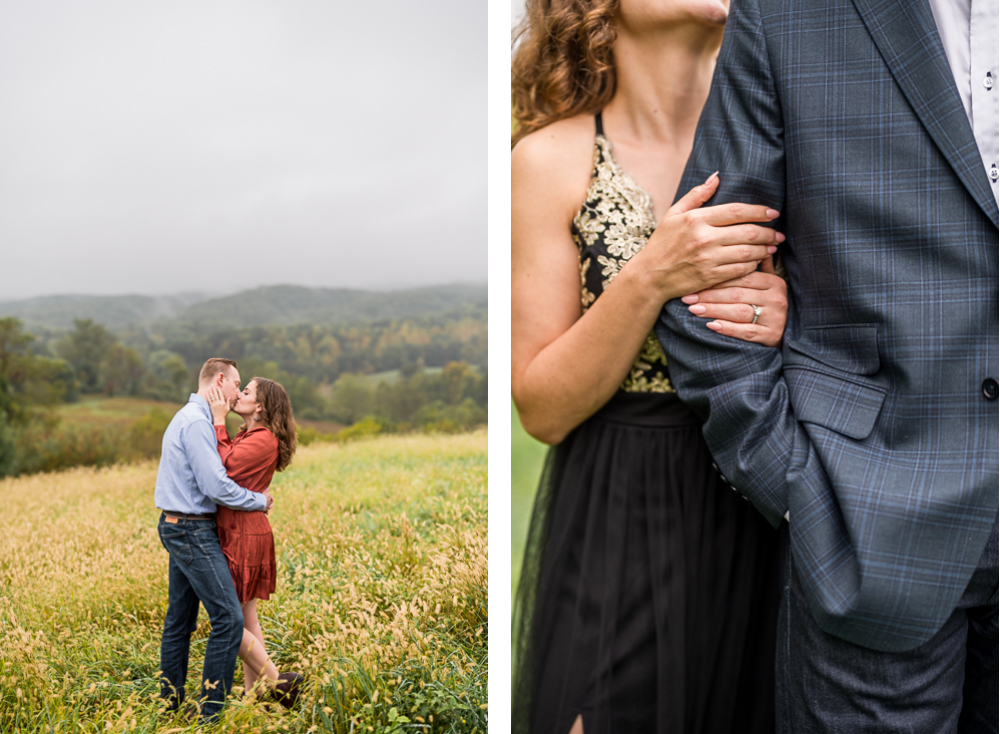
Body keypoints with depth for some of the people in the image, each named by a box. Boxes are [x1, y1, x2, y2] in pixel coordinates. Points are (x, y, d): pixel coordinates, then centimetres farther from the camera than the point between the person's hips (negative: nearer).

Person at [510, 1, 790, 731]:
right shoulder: (552, 157, -8)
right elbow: (542, 408, -10)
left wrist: (787, 318, -18)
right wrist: (651, 279, -24)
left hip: (758, 518, 3)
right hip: (617, 524, -2)